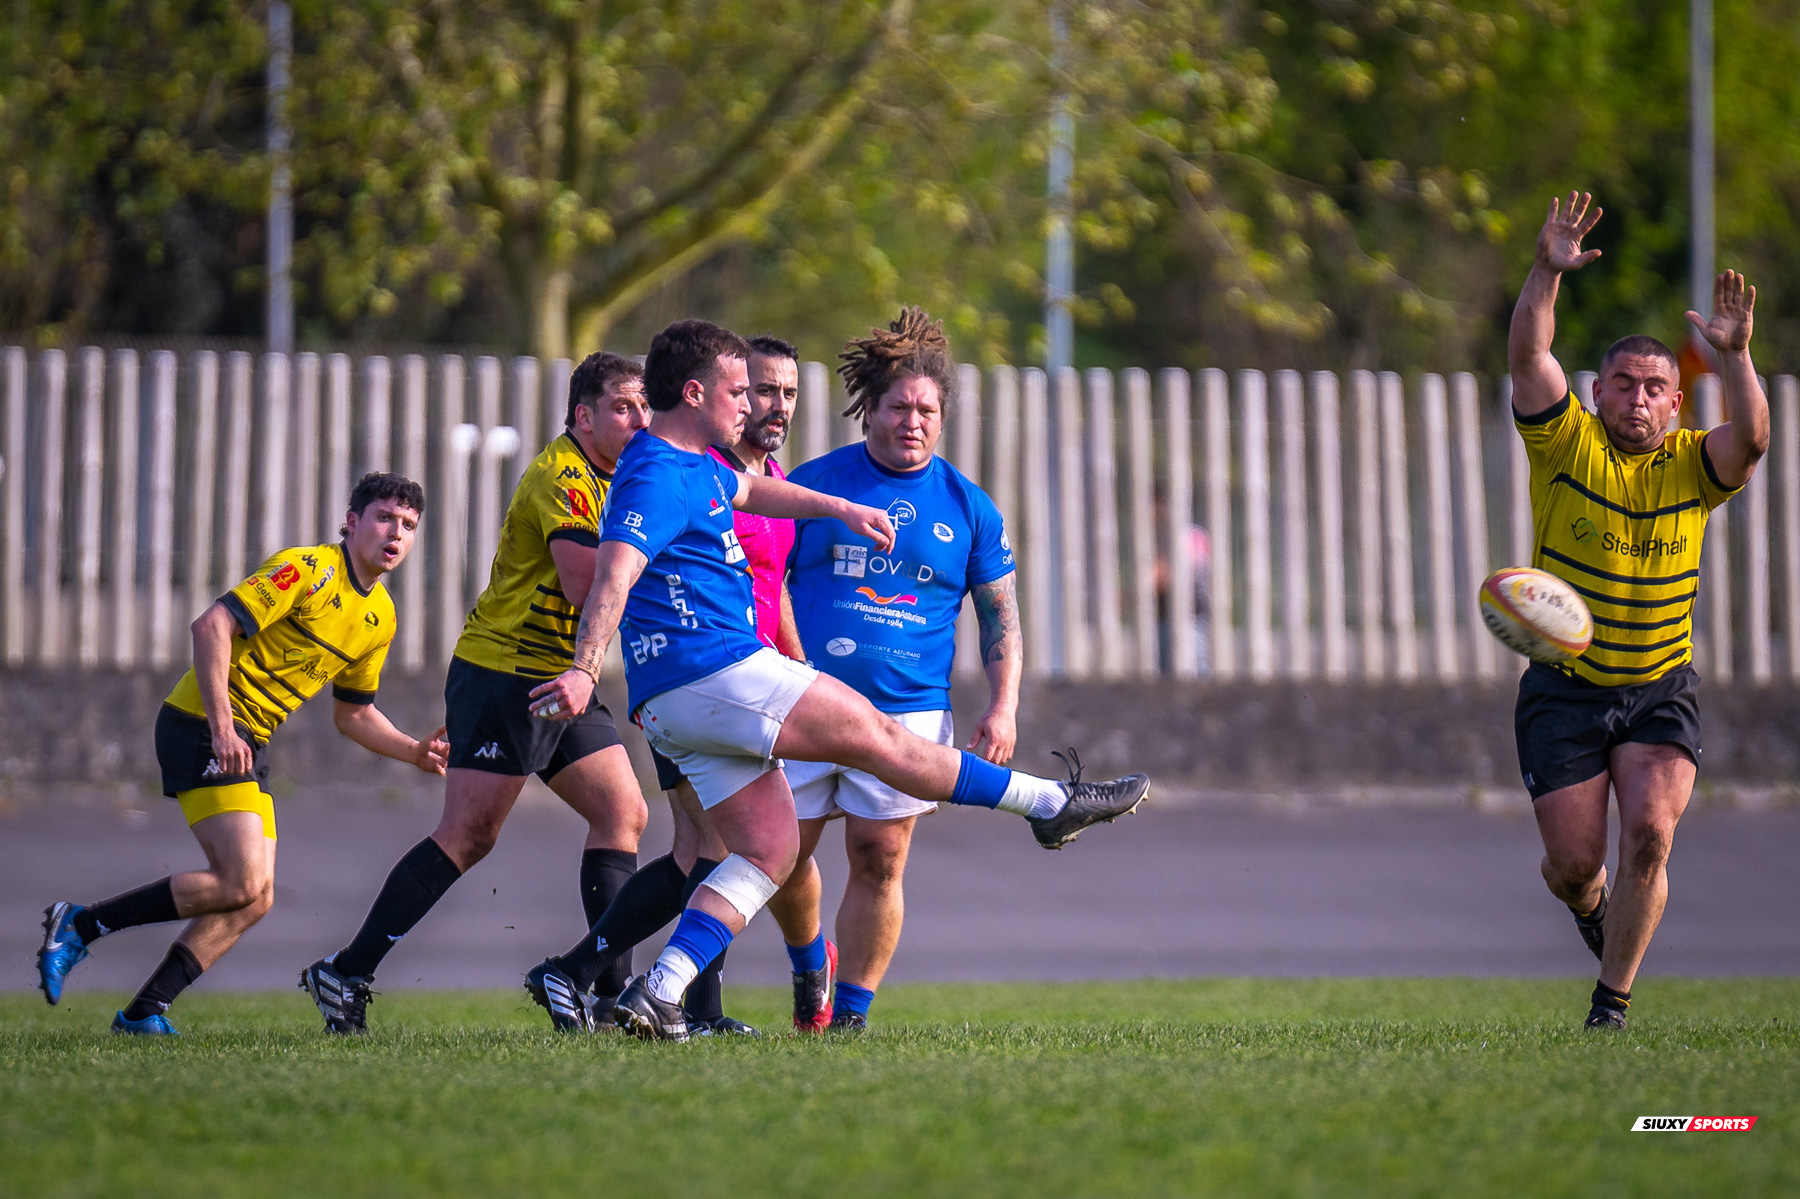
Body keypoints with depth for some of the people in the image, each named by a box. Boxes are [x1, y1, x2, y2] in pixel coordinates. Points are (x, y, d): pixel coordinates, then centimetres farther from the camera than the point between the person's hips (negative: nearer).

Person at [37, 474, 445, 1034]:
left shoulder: (380, 617, 13)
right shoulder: (308, 569, -14)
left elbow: (353, 713, 25)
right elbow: (212, 625, -21)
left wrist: (414, 751, 8)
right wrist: (222, 727, -27)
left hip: (250, 743, 9)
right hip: (202, 726, -9)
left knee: (255, 898, 1)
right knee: (240, 884, -17)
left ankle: (143, 1011, 3)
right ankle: (80, 924, -7)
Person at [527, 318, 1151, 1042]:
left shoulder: (693, 466, 20)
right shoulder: (658, 477, -14)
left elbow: (749, 490, 42)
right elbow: (614, 575, -28)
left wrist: (839, 510, 40)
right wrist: (585, 670, -40)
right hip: (709, 673, -11)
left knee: (769, 849, 4)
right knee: (877, 734, -1)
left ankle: (657, 992, -8)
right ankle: (1051, 805, 9)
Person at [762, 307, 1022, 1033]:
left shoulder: (968, 508, 6)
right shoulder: (814, 483, 3)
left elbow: (1000, 616, 10)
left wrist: (1002, 708, -1)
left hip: (908, 711, 0)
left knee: (879, 860, -6)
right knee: (782, 853, 2)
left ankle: (850, 1015, 3)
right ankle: (808, 961, 32)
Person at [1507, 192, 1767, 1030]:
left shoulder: (1692, 465, -2)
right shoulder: (1568, 446, -5)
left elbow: (1750, 438, -23)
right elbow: (1527, 356, -19)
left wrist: (1735, 356, -37)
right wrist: (1547, 275, -33)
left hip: (1661, 688, 1)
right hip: (1565, 687, 0)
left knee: (1649, 834, -19)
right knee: (1574, 862, 0)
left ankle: (1611, 1004, -4)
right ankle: (1589, 906, 40)